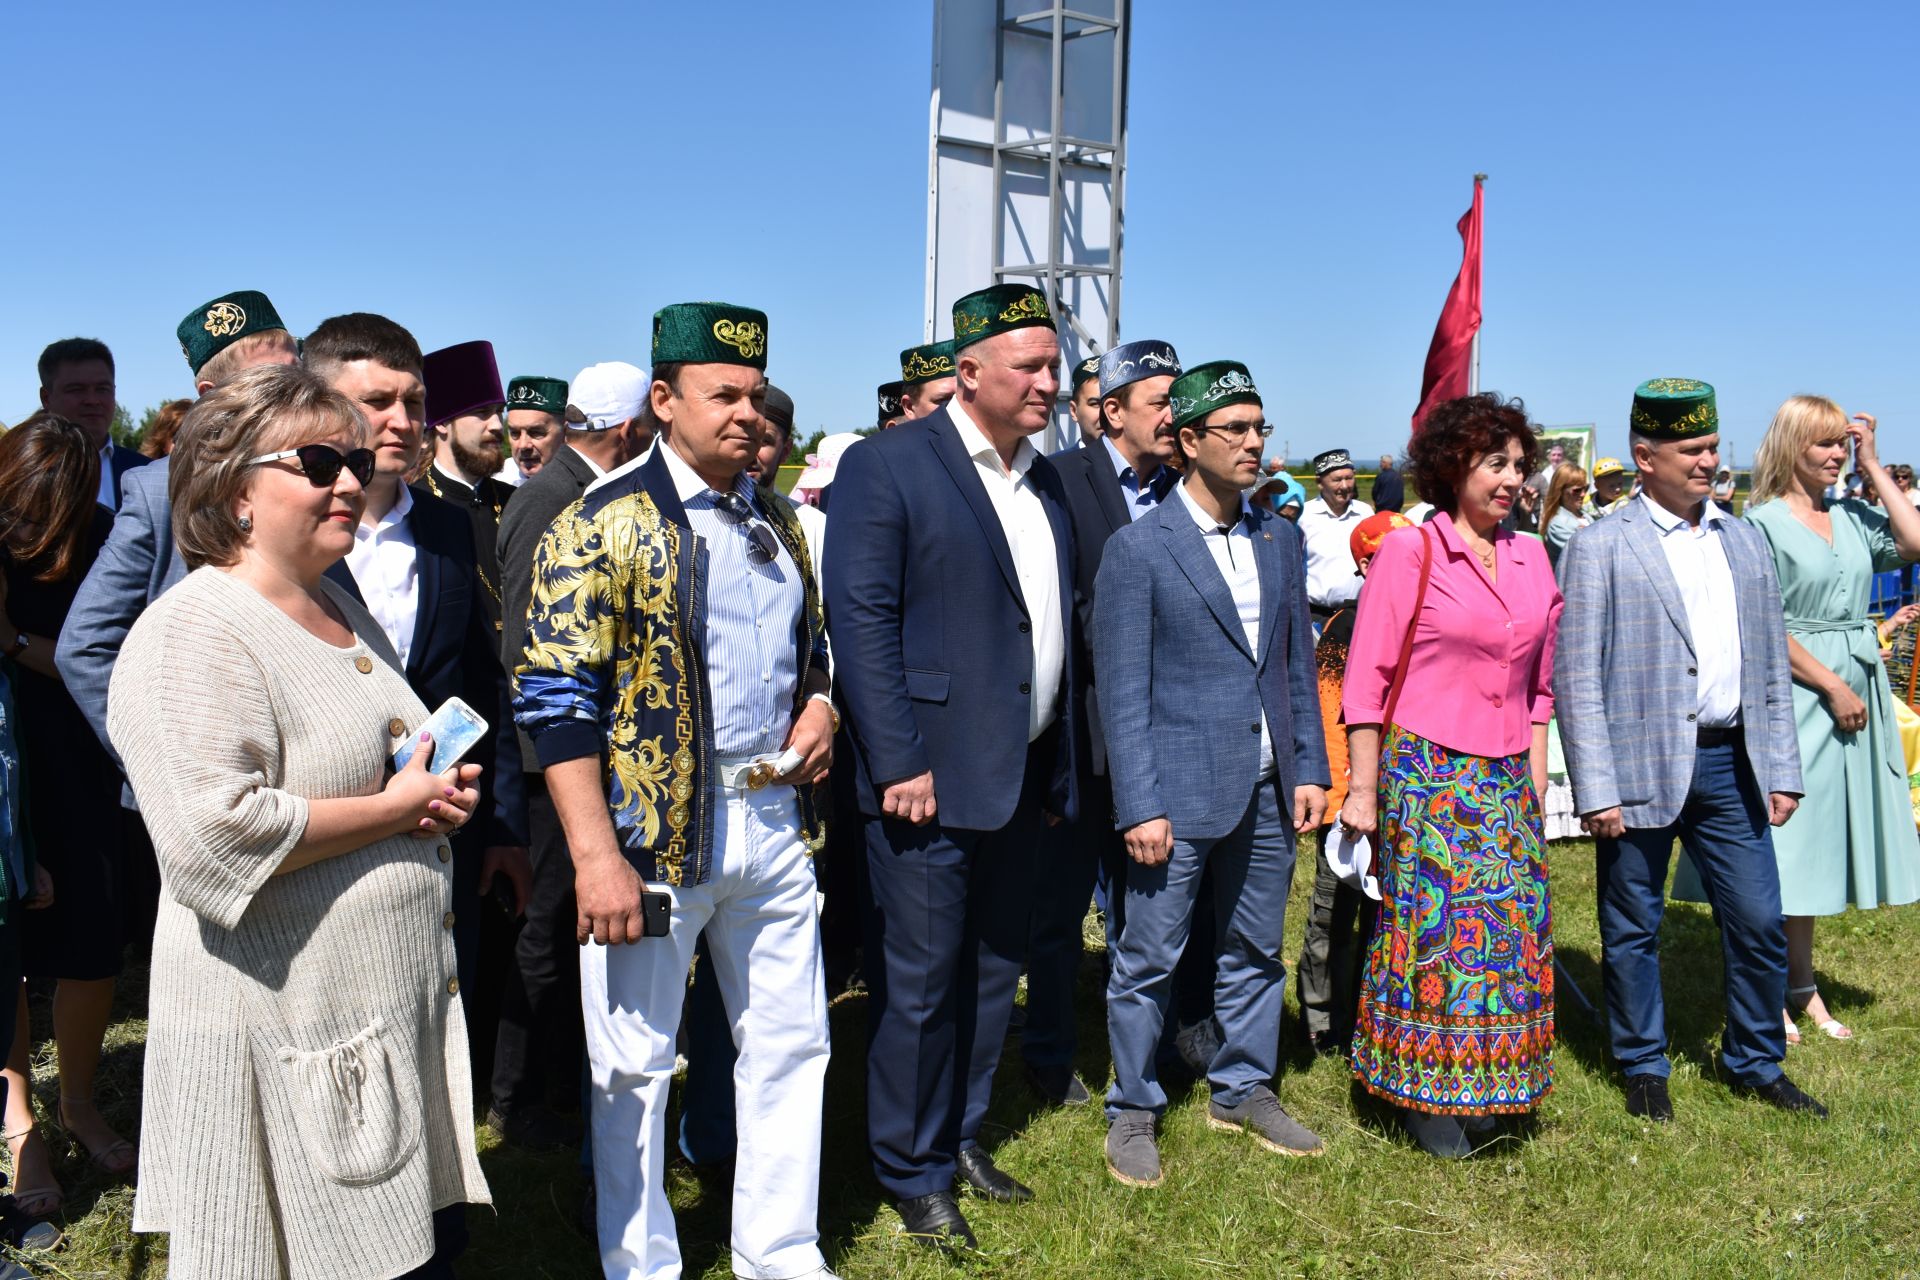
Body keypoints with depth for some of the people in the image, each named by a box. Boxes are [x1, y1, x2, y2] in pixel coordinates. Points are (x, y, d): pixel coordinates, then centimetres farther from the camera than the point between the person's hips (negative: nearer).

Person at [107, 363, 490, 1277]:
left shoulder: (340, 608, 13)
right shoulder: (196, 634, -16)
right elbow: (216, 832, -27)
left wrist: (444, 791, 4)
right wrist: (399, 808, -18)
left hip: (402, 1006, 8)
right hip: (283, 1032, -8)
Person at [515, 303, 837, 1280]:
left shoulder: (779, 525, 11)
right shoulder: (604, 525, -9)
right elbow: (557, 696, -14)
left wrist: (818, 707, 0)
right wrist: (597, 857, -19)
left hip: (776, 821, 6)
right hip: (653, 833, -6)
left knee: (790, 1049, 13)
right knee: (635, 1066, 7)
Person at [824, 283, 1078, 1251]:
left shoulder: (1046, 481, 13)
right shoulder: (886, 465, -9)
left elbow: (1057, 622, 15)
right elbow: (861, 621, -14)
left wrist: (1059, 765, 12)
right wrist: (899, 764, -19)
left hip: (1025, 776, 7)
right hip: (931, 776, -7)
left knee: (993, 972, 17)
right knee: (918, 985, 4)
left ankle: (961, 1136, 35)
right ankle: (913, 1173, 22)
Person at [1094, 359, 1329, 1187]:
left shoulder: (1280, 541, 9)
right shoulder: (1138, 548, -8)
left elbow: (1298, 664, 14)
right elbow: (1122, 690, -10)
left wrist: (1310, 768, 7)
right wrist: (1139, 805, -14)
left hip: (1268, 788, 6)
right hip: (1179, 790, -5)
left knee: (1254, 952, 16)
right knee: (1149, 958, 4)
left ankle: (1243, 1092, 33)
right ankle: (1132, 1111, 20)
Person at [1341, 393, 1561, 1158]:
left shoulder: (1530, 558, 10)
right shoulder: (1409, 552, -7)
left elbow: (1538, 684, 16)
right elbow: (1367, 679, -7)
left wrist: (1537, 778, 12)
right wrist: (1362, 789, -8)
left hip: (1507, 780, 5)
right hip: (1426, 773, -5)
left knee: (1508, 928, 6)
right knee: (1431, 928, -1)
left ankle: (1480, 1090, 23)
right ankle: (1424, 1094, 15)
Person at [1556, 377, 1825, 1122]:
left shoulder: (1744, 542, 11)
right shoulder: (1599, 548, -6)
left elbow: (1771, 664, 14)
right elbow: (1576, 678, -9)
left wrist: (1781, 771, 8)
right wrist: (1596, 790, -14)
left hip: (1730, 764, 5)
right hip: (1641, 767, -5)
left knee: (1759, 924, 10)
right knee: (1633, 930, 8)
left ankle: (1757, 1064, 30)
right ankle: (1644, 1069, 26)